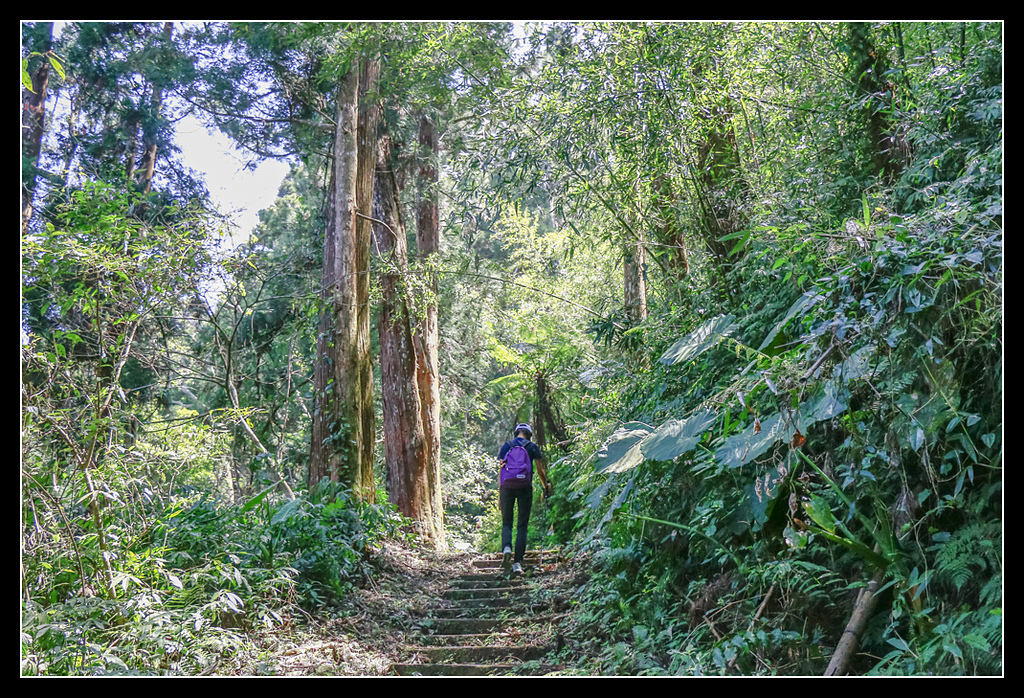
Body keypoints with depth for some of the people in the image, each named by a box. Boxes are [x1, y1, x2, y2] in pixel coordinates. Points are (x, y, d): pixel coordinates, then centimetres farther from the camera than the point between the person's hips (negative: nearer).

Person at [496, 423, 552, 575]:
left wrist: (499, 495, 8)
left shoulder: (505, 446, 11)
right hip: (525, 487, -1)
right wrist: (546, 486, 25)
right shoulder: (532, 447, 7)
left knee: (506, 523, 13)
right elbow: (540, 470, 8)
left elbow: (500, 471, 7)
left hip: (507, 487, 1)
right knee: (522, 526, 5)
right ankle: (517, 563, -1)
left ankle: (506, 548, -17)